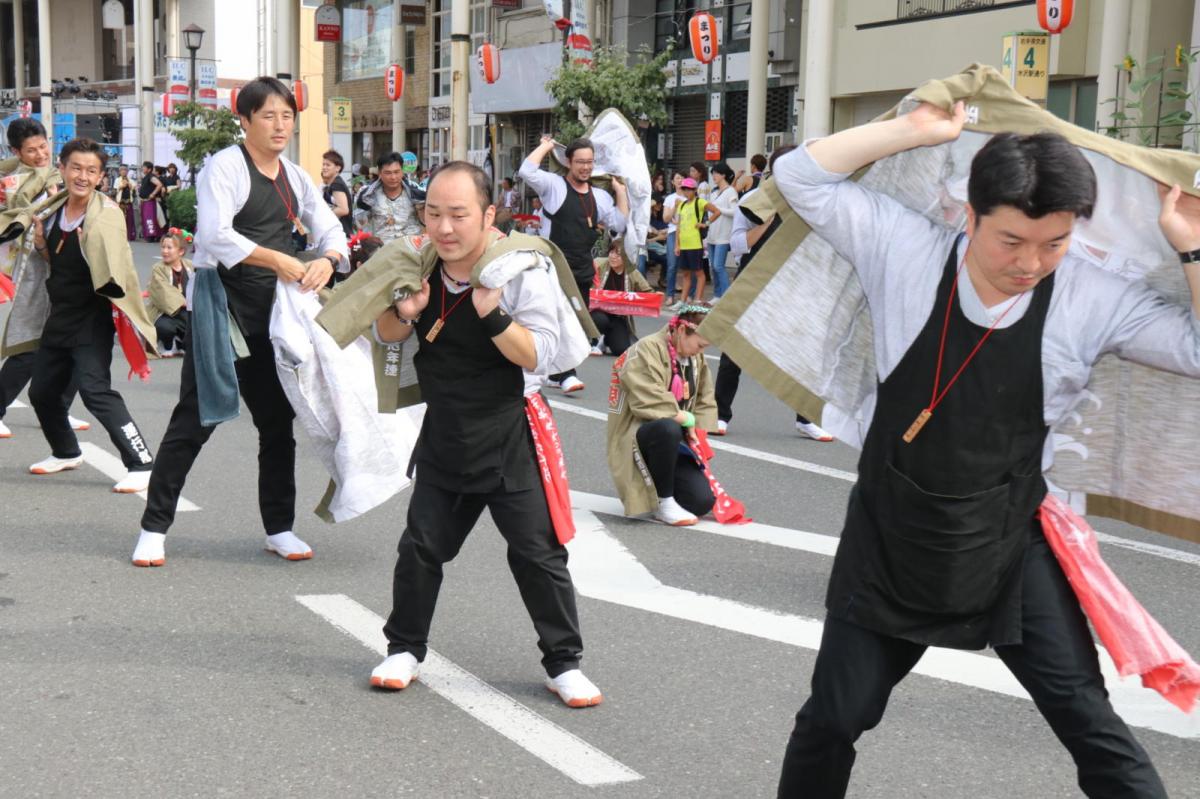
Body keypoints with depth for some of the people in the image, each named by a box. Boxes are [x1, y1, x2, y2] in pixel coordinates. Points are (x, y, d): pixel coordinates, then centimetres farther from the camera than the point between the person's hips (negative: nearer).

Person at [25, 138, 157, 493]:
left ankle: (141, 464, -15)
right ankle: (66, 453, 40)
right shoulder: (54, 209, 5)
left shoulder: (105, 214, -16)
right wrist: (40, 243, -2)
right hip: (59, 317, 8)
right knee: (41, 390, 17)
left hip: (91, 320, -8)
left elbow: (112, 271, -24)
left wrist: (90, 242, -39)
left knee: (96, 391, -19)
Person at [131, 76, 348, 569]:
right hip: (222, 302, -6)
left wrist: (326, 261, -13)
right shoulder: (225, 166, -8)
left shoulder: (295, 177, 12)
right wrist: (277, 259, -30)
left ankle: (279, 528, 21)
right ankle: (154, 528, 7)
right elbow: (215, 235, -21)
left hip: (272, 309, 7)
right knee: (196, 417, -4)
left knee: (278, 417, 10)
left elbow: (330, 229, 10)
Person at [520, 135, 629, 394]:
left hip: (584, 270, 6)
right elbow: (526, 171, -20)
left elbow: (619, 225, 7)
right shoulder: (555, 186, -4)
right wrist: (545, 146, -8)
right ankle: (566, 375, -15)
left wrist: (621, 191, 6)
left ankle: (556, 372, 20)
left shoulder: (599, 196, 12)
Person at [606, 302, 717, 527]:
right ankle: (664, 503, -20)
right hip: (637, 437, -7)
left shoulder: (696, 358, 9)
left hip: (673, 443, 7)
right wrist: (686, 419, -14)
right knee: (668, 429, -41)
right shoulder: (648, 349, -14)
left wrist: (697, 435, -2)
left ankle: (656, 486, 20)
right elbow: (649, 403, -24)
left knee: (703, 501, -12)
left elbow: (705, 403, 14)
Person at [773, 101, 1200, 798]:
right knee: (832, 720, 9)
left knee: (1091, 726, 0)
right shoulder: (906, 250, -10)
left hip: (1008, 551, 0)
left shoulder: (1094, 300, -11)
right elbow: (800, 177, -7)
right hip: (888, 541, 1)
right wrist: (915, 131, -12)